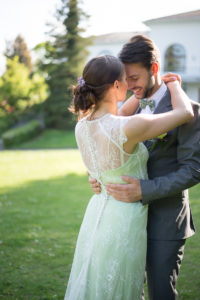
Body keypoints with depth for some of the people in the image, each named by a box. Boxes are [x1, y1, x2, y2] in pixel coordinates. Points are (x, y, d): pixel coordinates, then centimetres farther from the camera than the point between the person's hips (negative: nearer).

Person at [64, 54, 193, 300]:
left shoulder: (82, 127, -5)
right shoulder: (129, 129, -27)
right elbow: (185, 112, -15)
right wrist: (174, 84, 4)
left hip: (97, 213, 7)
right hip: (123, 221, -7)